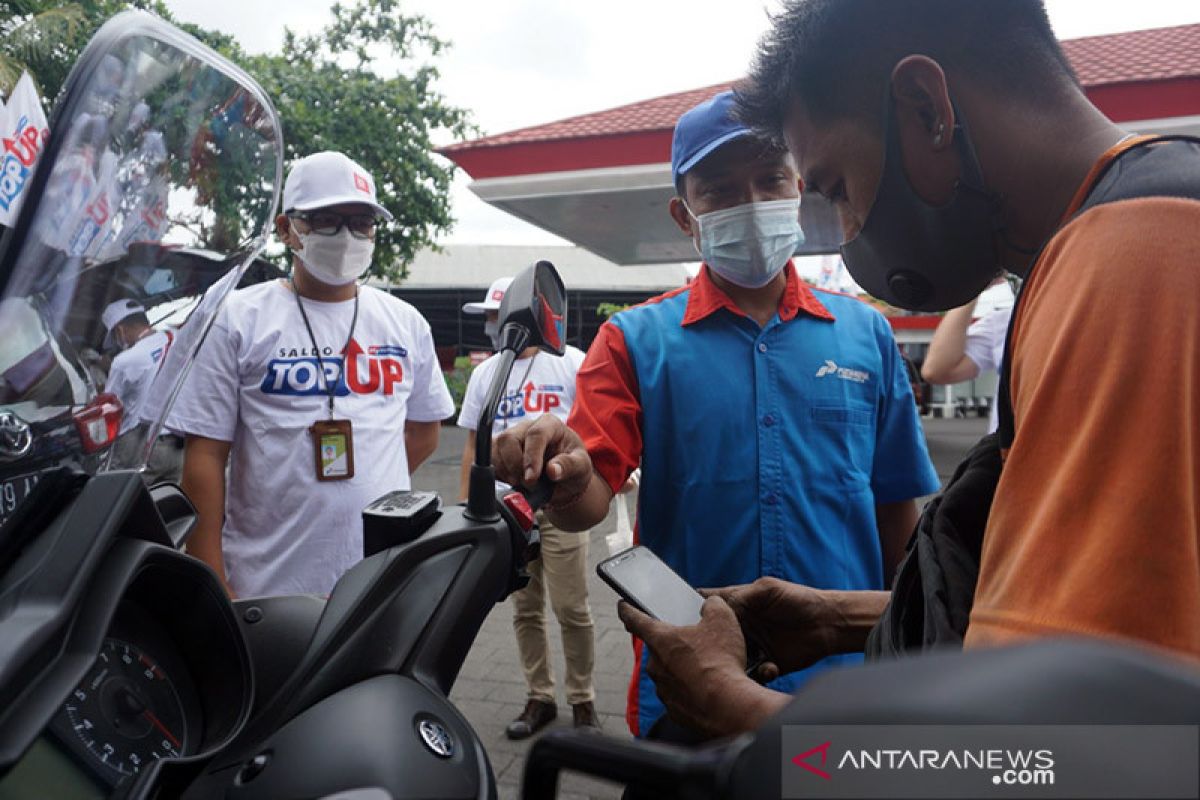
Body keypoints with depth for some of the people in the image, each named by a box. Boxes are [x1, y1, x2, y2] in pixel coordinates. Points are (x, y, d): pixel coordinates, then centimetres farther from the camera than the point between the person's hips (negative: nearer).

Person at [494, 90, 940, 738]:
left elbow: (894, 507, 7)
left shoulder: (865, 333, 2)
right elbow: (591, 499, -13)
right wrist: (567, 478, -35)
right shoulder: (636, 341, -4)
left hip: (846, 679, 2)